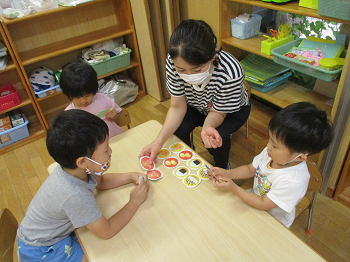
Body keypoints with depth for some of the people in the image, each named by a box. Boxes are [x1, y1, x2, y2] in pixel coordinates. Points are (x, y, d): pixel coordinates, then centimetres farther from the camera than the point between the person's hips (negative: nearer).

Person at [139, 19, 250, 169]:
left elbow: (218, 112, -24)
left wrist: (207, 127, -48)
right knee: (178, 129, -23)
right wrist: (159, 141, -35)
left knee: (218, 136, -28)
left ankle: (222, 168, 7)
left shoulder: (230, 73, -40)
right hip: (198, 106, 2)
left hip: (232, 110, -2)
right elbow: (178, 106, -22)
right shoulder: (173, 63, -30)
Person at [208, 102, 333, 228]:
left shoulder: (294, 181, -38)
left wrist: (233, 188, -29)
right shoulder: (270, 153, -19)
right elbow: (250, 169, -3)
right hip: (255, 197, 6)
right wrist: (226, 173, -18)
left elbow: (263, 204, -28)